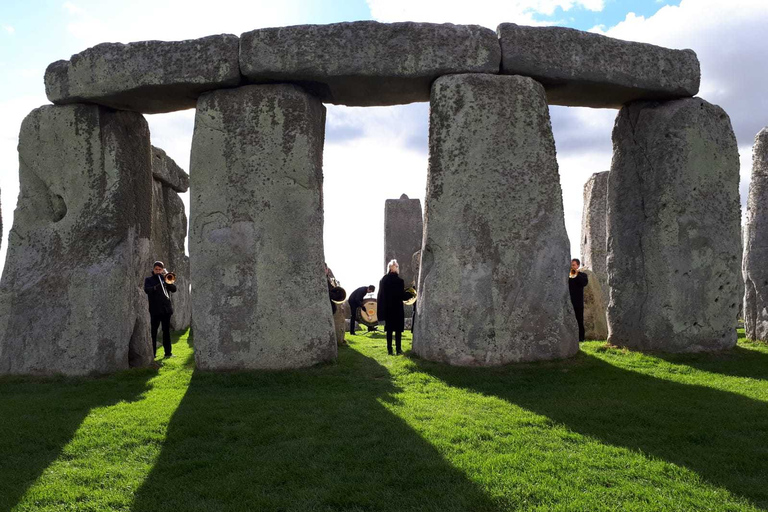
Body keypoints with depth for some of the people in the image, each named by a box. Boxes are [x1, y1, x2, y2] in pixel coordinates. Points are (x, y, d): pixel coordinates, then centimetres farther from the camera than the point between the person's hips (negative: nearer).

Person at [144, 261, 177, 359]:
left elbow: (174, 289, 2)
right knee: (153, 332, -3)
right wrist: (156, 287, -26)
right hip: (155, 309, -2)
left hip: (166, 308, 3)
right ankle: (152, 353, 0)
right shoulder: (148, 279, 8)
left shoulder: (165, 278, 14)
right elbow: (146, 290, -10)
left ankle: (168, 352, 9)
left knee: (166, 331, 5)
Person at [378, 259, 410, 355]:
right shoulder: (399, 281, -15)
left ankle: (389, 350, 11)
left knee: (389, 329, 10)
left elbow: (380, 295, 5)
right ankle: (398, 349, 6)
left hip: (387, 309, 5)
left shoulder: (383, 280, 0)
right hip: (397, 309, -4)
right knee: (398, 329, 4)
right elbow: (402, 296, -14)